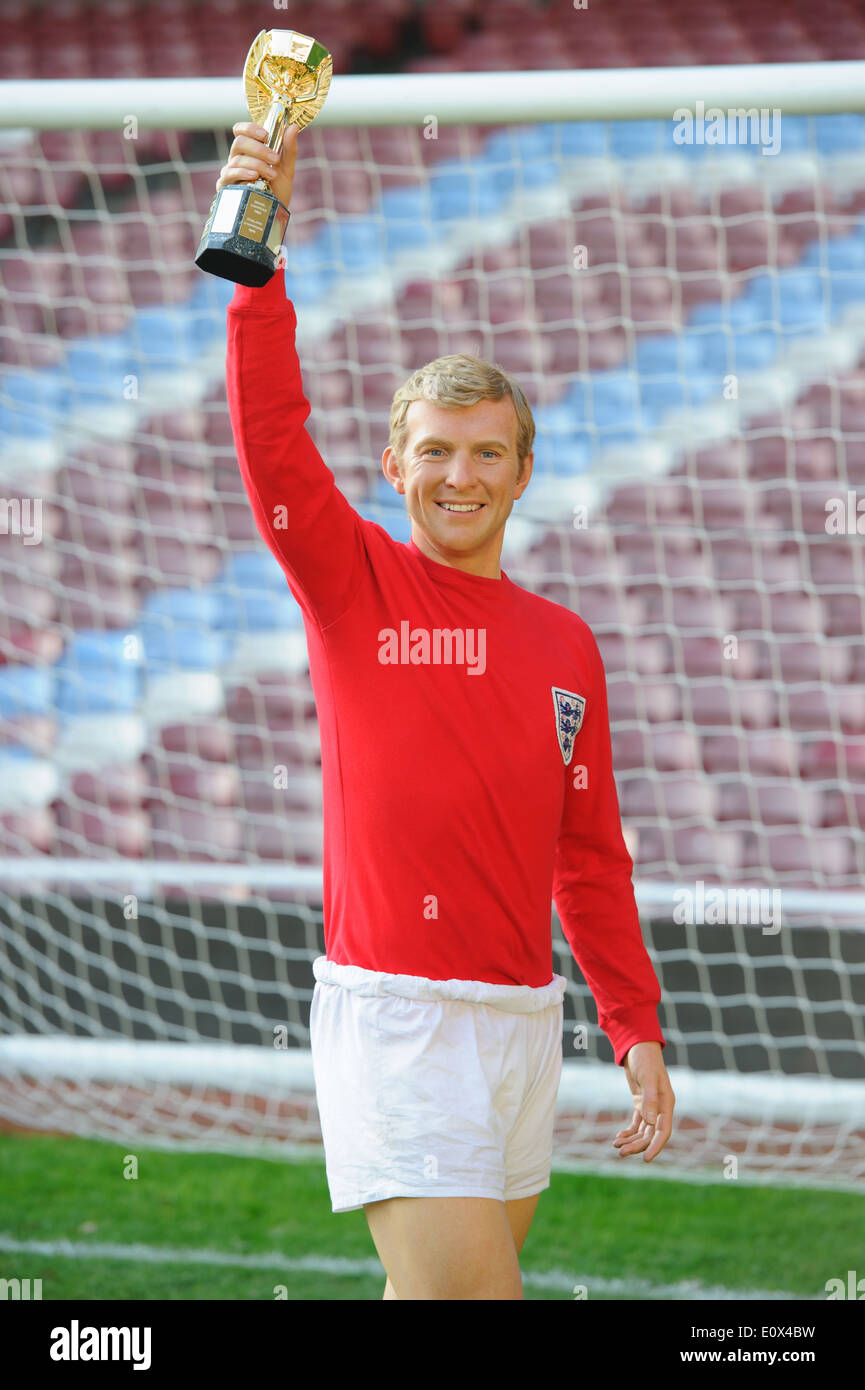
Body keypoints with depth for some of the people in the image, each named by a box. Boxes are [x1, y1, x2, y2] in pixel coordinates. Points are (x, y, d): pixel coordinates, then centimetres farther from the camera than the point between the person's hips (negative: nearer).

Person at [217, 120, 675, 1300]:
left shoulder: (567, 645, 13)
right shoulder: (354, 585, 1)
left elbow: (592, 856, 16)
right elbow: (270, 434, -14)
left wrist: (638, 1031, 12)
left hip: (523, 1016, 5)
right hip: (393, 1013, -5)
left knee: (445, 1288, 9)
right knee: (467, 1289, -15)